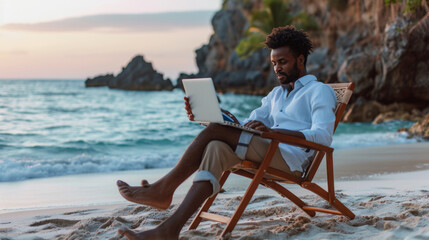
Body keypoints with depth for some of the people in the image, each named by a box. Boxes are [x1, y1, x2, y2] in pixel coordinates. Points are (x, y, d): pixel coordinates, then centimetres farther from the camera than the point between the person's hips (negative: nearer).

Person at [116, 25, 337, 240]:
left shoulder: (320, 91, 7)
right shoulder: (276, 94, 31)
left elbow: (323, 136, -12)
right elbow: (243, 128, 23)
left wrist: (272, 131, -24)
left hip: (292, 159, -7)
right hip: (266, 157, 7)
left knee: (214, 133, -22)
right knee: (216, 147, -25)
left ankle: (164, 189, -20)